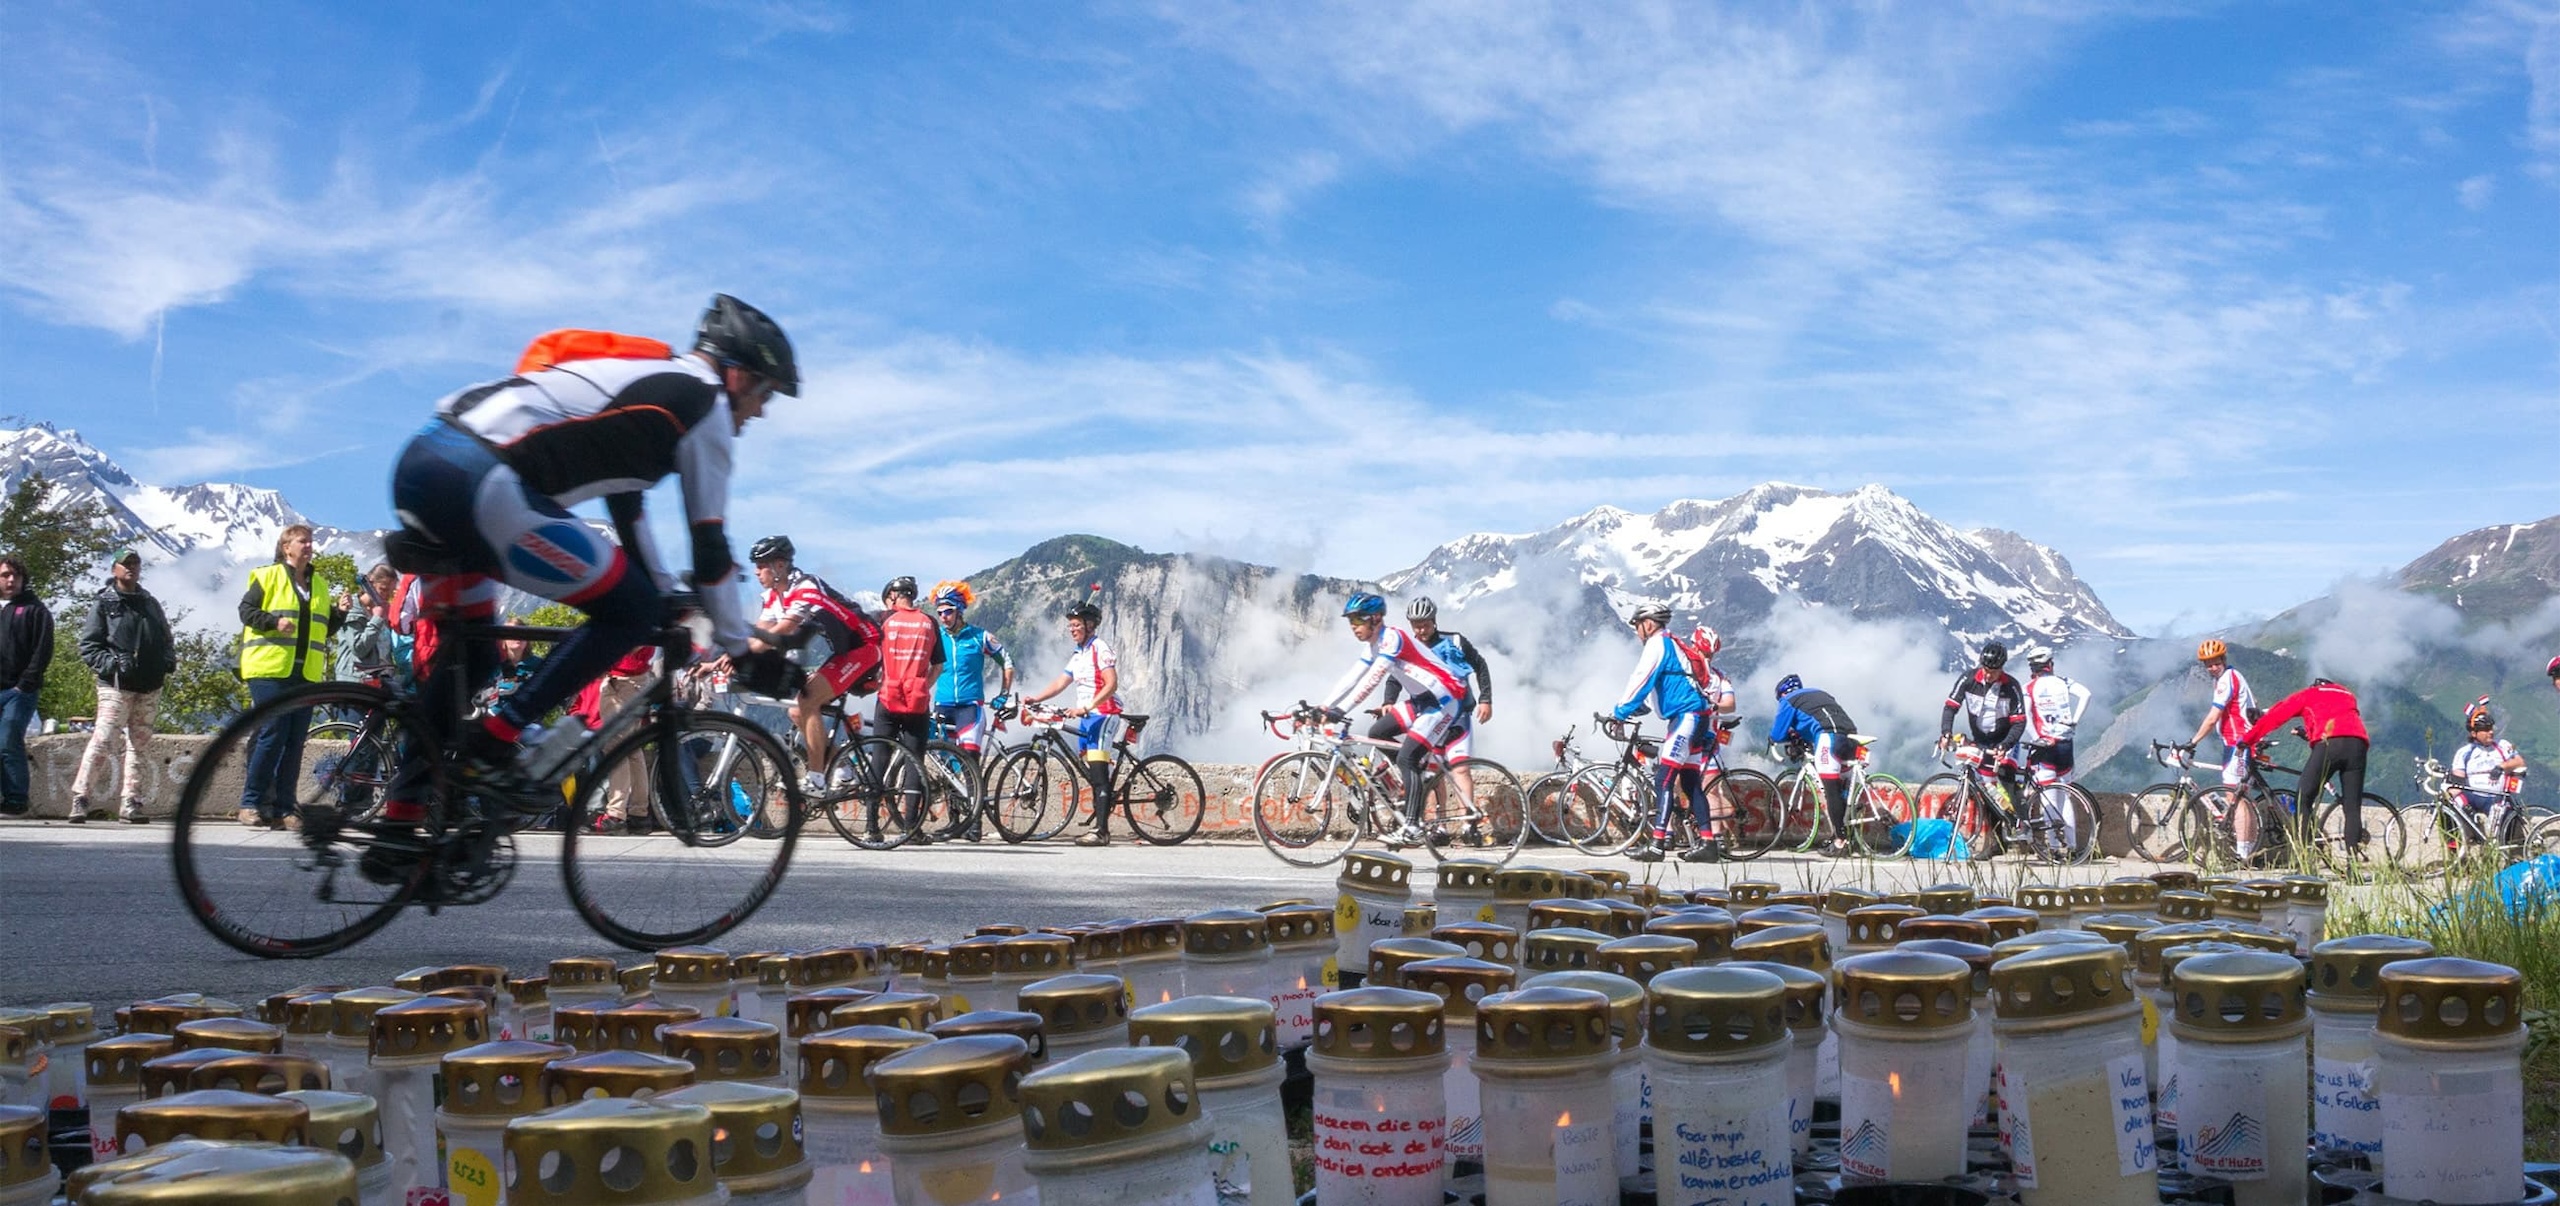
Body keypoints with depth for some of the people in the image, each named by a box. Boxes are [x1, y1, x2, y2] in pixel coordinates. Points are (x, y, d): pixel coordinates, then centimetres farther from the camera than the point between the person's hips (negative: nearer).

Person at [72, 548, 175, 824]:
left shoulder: (150, 603, 18)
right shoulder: (104, 604, 3)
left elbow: (167, 639, 24)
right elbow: (88, 646, -2)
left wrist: (169, 662, 5)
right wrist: (110, 664, -17)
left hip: (149, 687, 5)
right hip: (116, 686, -5)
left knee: (138, 745, 6)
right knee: (102, 740, -14)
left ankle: (131, 804, 10)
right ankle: (80, 798, -8)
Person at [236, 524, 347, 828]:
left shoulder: (320, 584, 20)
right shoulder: (267, 576, 3)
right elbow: (246, 610, -3)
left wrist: (340, 612, 5)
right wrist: (275, 622, -18)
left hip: (306, 675, 6)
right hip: (270, 669, -6)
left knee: (295, 742, 3)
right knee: (272, 735, -11)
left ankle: (282, 809, 7)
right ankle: (250, 803, -1)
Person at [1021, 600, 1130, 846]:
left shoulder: (1100, 648, -9)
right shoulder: (1078, 654, 19)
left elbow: (1111, 685, -18)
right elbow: (1060, 683, 17)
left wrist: (1086, 707, -26)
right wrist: (1034, 698, 3)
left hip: (1102, 714, -9)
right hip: (1085, 717, 9)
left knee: (1099, 775, -15)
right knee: (1090, 774, 7)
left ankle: (1101, 831, -19)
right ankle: (1100, 828, 11)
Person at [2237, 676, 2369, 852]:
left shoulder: (2307, 695, 27)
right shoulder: (2347, 694, 38)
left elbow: (2274, 716, 24)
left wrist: (2247, 739, 32)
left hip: (2329, 744, -4)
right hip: (2358, 743, 4)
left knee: (2303, 799, 2)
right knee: (2353, 807, 7)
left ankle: (2304, 852, -10)